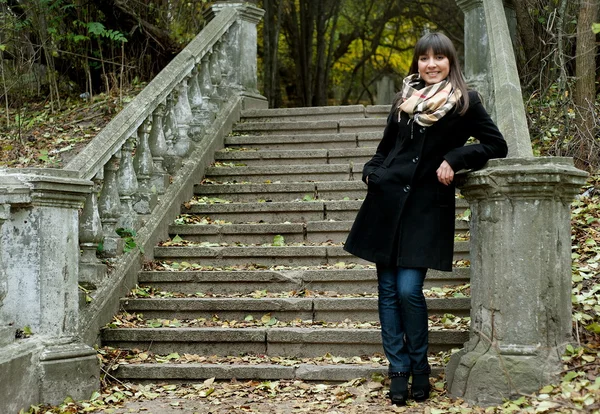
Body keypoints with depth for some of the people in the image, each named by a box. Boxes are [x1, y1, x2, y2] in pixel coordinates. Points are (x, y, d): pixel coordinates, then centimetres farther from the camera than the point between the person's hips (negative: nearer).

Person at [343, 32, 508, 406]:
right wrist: (371, 172, 4)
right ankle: (398, 371, 13)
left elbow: (497, 146, 3)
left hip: (428, 205, -4)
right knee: (388, 290, 3)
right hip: (388, 200, 4)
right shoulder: (405, 99, 13)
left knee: (409, 289, -11)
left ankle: (420, 368, 11)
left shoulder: (466, 102, 2)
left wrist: (454, 159, -9)